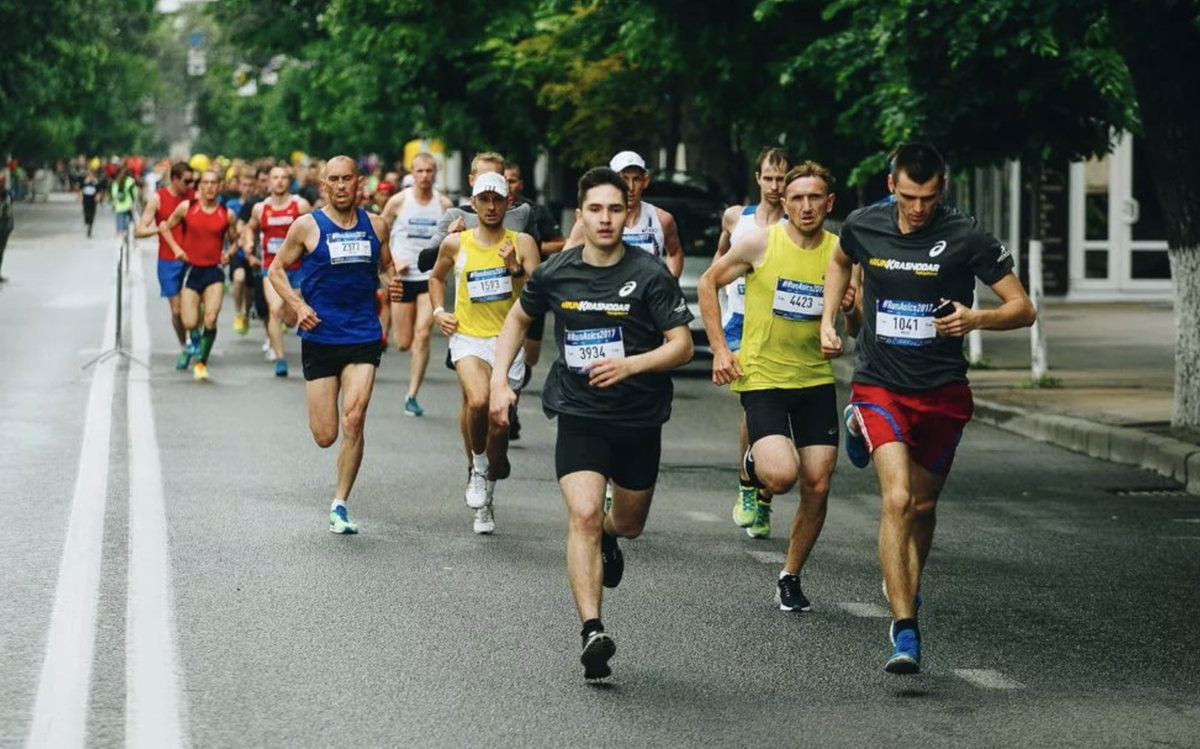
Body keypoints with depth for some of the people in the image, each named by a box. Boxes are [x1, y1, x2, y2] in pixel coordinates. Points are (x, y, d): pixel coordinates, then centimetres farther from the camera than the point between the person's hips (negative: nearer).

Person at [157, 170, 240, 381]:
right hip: (191, 270, 0)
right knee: (189, 323, -5)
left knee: (211, 318, -18)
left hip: (214, 271, 0)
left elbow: (234, 240, 15)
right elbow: (165, 226, 11)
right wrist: (176, 248, -2)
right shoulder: (186, 207, -1)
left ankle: (201, 362, -2)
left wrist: (229, 253, -6)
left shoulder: (227, 215, 1)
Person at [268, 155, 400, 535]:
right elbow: (276, 269, 6)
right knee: (325, 436, -2)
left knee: (353, 421, -14)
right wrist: (297, 304, -10)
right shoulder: (307, 226, -2)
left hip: (364, 337, 1)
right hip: (319, 338, -1)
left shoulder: (375, 225, 6)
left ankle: (339, 506, -2)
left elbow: (386, 266, 21)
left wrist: (392, 283, -2)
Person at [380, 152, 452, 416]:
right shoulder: (398, 201, -2)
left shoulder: (444, 204, 2)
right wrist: (392, 261, -8)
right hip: (403, 276, 0)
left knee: (422, 335, -13)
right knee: (403, 343, 1)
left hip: (431, 277, 0)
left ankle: (412, 395, -7)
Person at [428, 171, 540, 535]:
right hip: (468, 338, -1)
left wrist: (516, 268, -22)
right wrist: (438, 311, 8)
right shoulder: (455, 243, 3)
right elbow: (436, 277, 23)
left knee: (500, 423, 3)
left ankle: (486, 497, 26)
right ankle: (478, 465, -1)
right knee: (478, 401, -29)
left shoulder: (522, 243, -1)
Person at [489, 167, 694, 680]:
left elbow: (682, 346, -11)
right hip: (579, 415, 0)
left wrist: (631, 364, -27)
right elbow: (519, 318, 17)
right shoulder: (556, 273, -2)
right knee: (583, 515, -20)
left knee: (628, 524, 18)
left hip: (639, 419, 0)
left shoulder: (650, 275, -10)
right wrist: (499, 380, 7)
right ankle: (592, 632, -25)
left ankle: (608, 539, 57)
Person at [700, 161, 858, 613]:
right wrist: (719, 349, -2)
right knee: (782, 474, -22)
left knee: (817, 486, 0)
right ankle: (758, 477, 16)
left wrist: (851, 308, -14)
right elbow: (708, 284, 5)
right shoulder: (760, 243, -8)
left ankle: (791, 577, 19)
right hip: (762, 377, -3)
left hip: (816, 380, 3)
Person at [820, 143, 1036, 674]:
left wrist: (976, 319, -26)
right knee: (897, 499, -20)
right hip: (879, 385, -1)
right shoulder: (863, 226, -3)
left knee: (922, 505, 16)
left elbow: (1023, 309, -8)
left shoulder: (967, 238, -11)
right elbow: (840, 262, 23)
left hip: (943, 391, 1)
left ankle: (906, 587, 46)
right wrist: (828, 321, 11)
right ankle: (904, 631, -21)